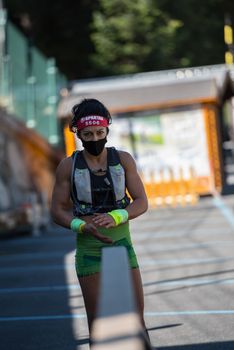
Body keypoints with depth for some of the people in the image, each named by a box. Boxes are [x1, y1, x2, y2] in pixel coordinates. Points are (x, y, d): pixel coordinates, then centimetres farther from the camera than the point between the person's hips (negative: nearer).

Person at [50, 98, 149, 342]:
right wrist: (83, 226, -19)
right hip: (88, 248, -1)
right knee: (96, 320, 2)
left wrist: (115, 217, -21)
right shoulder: (68, 166, -2)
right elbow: (57, 210, -1)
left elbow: (141, 202, -2)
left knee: (136, 313, -2)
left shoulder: (123, 160, 1)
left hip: (122, 243, 1)